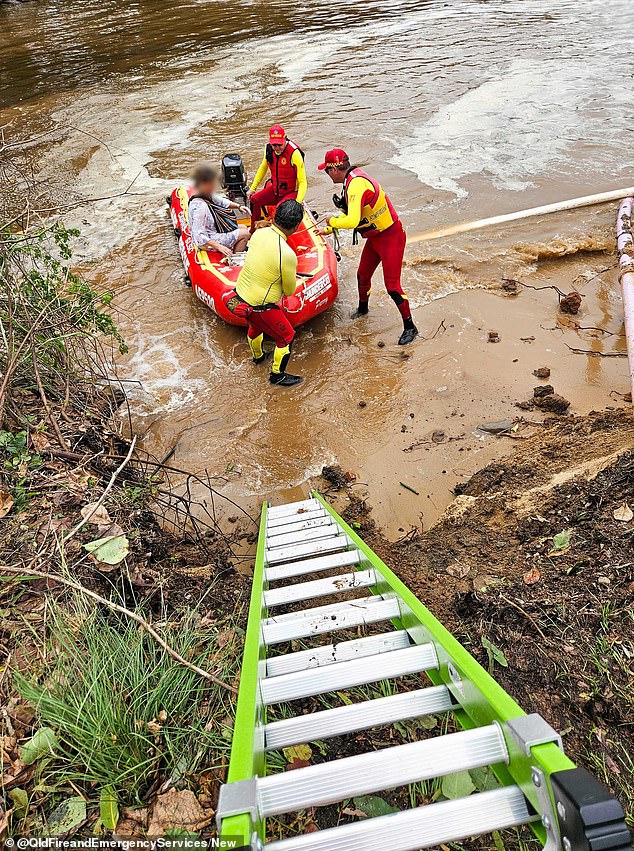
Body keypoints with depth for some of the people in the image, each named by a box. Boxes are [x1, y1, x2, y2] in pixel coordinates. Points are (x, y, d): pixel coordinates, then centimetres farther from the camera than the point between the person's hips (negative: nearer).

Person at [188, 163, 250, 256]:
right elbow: (199, 236, -34)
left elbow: (221, 201, 17)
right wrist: (219, 247, -35)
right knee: (245, 234, -7)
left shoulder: (207, 195, -5)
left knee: (243, 227, 19)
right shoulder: (199, 207, -33)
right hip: (209, 241, -10)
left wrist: (238, 206, 3)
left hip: (215, 229, 10)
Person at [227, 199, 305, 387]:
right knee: (287, 337, 15)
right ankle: (278, 375, 32)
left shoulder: (259, 233, -9)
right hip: (260, 307, -8)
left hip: (240, 294, 8)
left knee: (255, 326, 35)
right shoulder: (287, 255, -29)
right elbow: (290, 291, -13)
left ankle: (258, 356, 62)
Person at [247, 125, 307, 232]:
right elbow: (262, 169, 16)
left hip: (292, 192, -6)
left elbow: (302, 182, -24)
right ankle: (253, 232, 9)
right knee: (254, 200, -6)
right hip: (275, 190, 7)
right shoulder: (269, 149, -4)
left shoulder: (294, 153, -23)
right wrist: (252, 189, 15)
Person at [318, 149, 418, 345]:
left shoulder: (357, 184, -27)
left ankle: (410, 327, 7)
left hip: (390, 238, -10)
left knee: (392, 286, -7)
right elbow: (350, 213, 19)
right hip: (375, 237, 10)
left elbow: (352, 221, -38)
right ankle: (363, 309, 47)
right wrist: (329, 229, 22)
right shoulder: (352, 180, 5)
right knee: (362, 275, 21)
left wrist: (332, 221, -19)